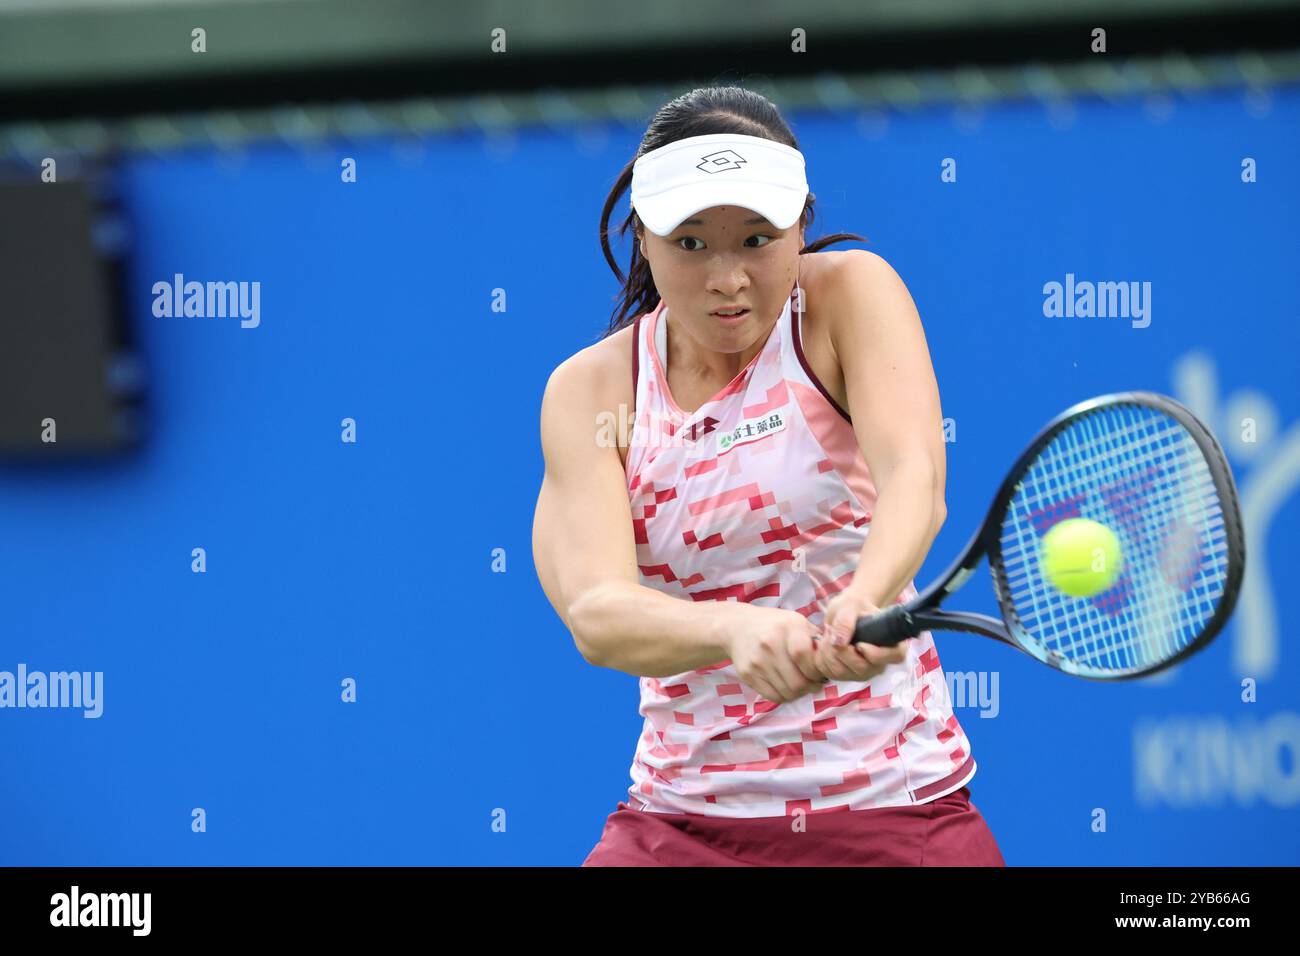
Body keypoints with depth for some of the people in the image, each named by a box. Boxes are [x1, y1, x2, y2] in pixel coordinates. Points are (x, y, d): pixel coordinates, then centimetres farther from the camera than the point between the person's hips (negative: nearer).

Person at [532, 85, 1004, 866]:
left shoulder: (849, 293, -4)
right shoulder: (590, 390, -2)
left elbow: (915, 477, -22)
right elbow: (595, 613, -17)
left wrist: (866, 600, -43)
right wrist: (738, 631, -37)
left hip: (893, 806, -1)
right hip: (685, 822, 1)